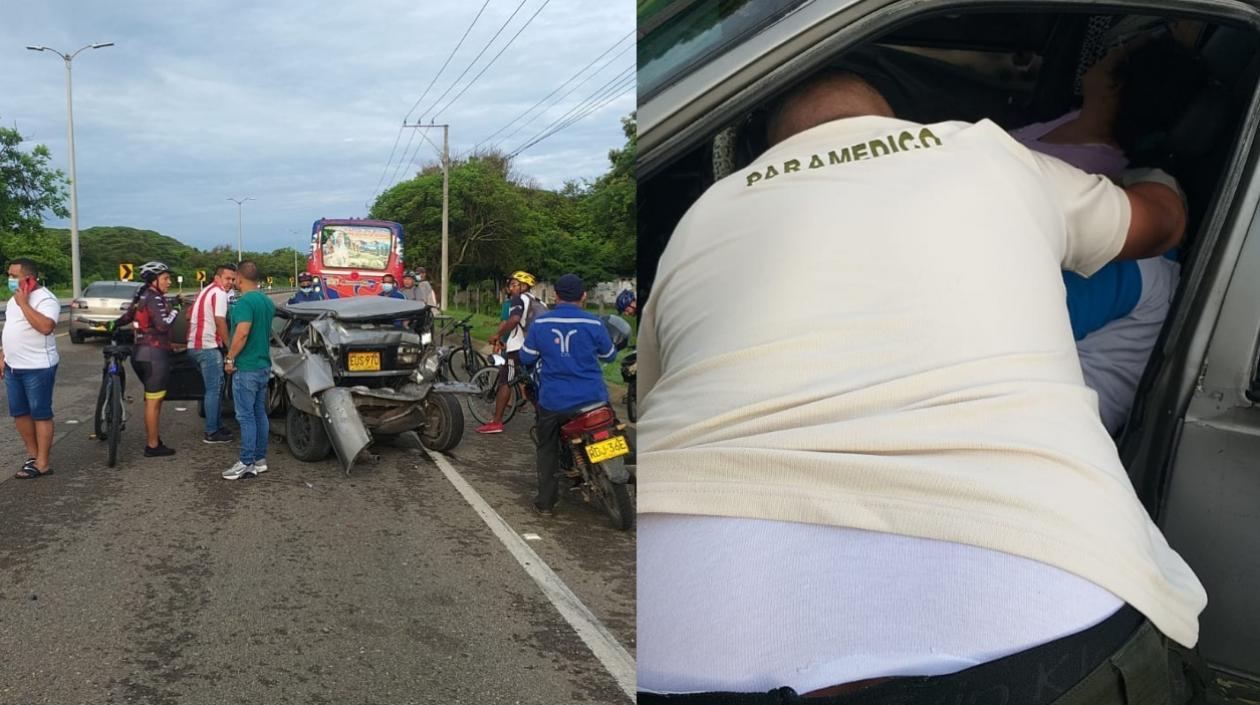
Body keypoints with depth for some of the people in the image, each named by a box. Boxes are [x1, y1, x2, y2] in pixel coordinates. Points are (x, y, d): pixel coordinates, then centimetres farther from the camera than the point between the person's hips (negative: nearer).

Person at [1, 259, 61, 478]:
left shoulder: (45, 299, -16)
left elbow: (46, 327, -33)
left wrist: (24, 304, -26)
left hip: (38, 368, -9)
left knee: (40, 414, -2)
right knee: (19, 412, 14)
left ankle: (42, 464, 3)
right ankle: (32, 454, 27)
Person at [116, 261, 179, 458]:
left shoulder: (142, 296, 14)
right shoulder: (155, 299, -14)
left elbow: (127, 317, 24)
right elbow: (163, 325, -26)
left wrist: (113, 324, 41)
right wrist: (174, 311, -10)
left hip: (142, 352, 10)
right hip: (155, 354, -10)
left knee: (153, 400, 18)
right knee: (153, 402, -3)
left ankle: (154, 440, 24)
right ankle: (152, 446, 3)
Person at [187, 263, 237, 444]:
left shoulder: (205, 291, 20)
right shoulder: (219, 293, -11)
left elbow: (189, 316, 27)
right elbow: (220, 322, -17)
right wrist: (229, 346, -9)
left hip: (194, 345, 10)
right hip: (208, 347, -10)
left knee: (214, 388, 17)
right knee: (214, 389, -5)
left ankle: (217, 426, 23)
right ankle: (211, 433, -2)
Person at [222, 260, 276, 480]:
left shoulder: (245, 302, -17)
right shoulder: (267, 302, 11)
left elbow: (242, 333, -26)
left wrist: (230, 358, -17)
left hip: (246, 368, -9)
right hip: (264, 365, 9)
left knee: (246, 416, -4)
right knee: (260, 414, 13)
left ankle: (247, 463, -1)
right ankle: (260, 459, 18)